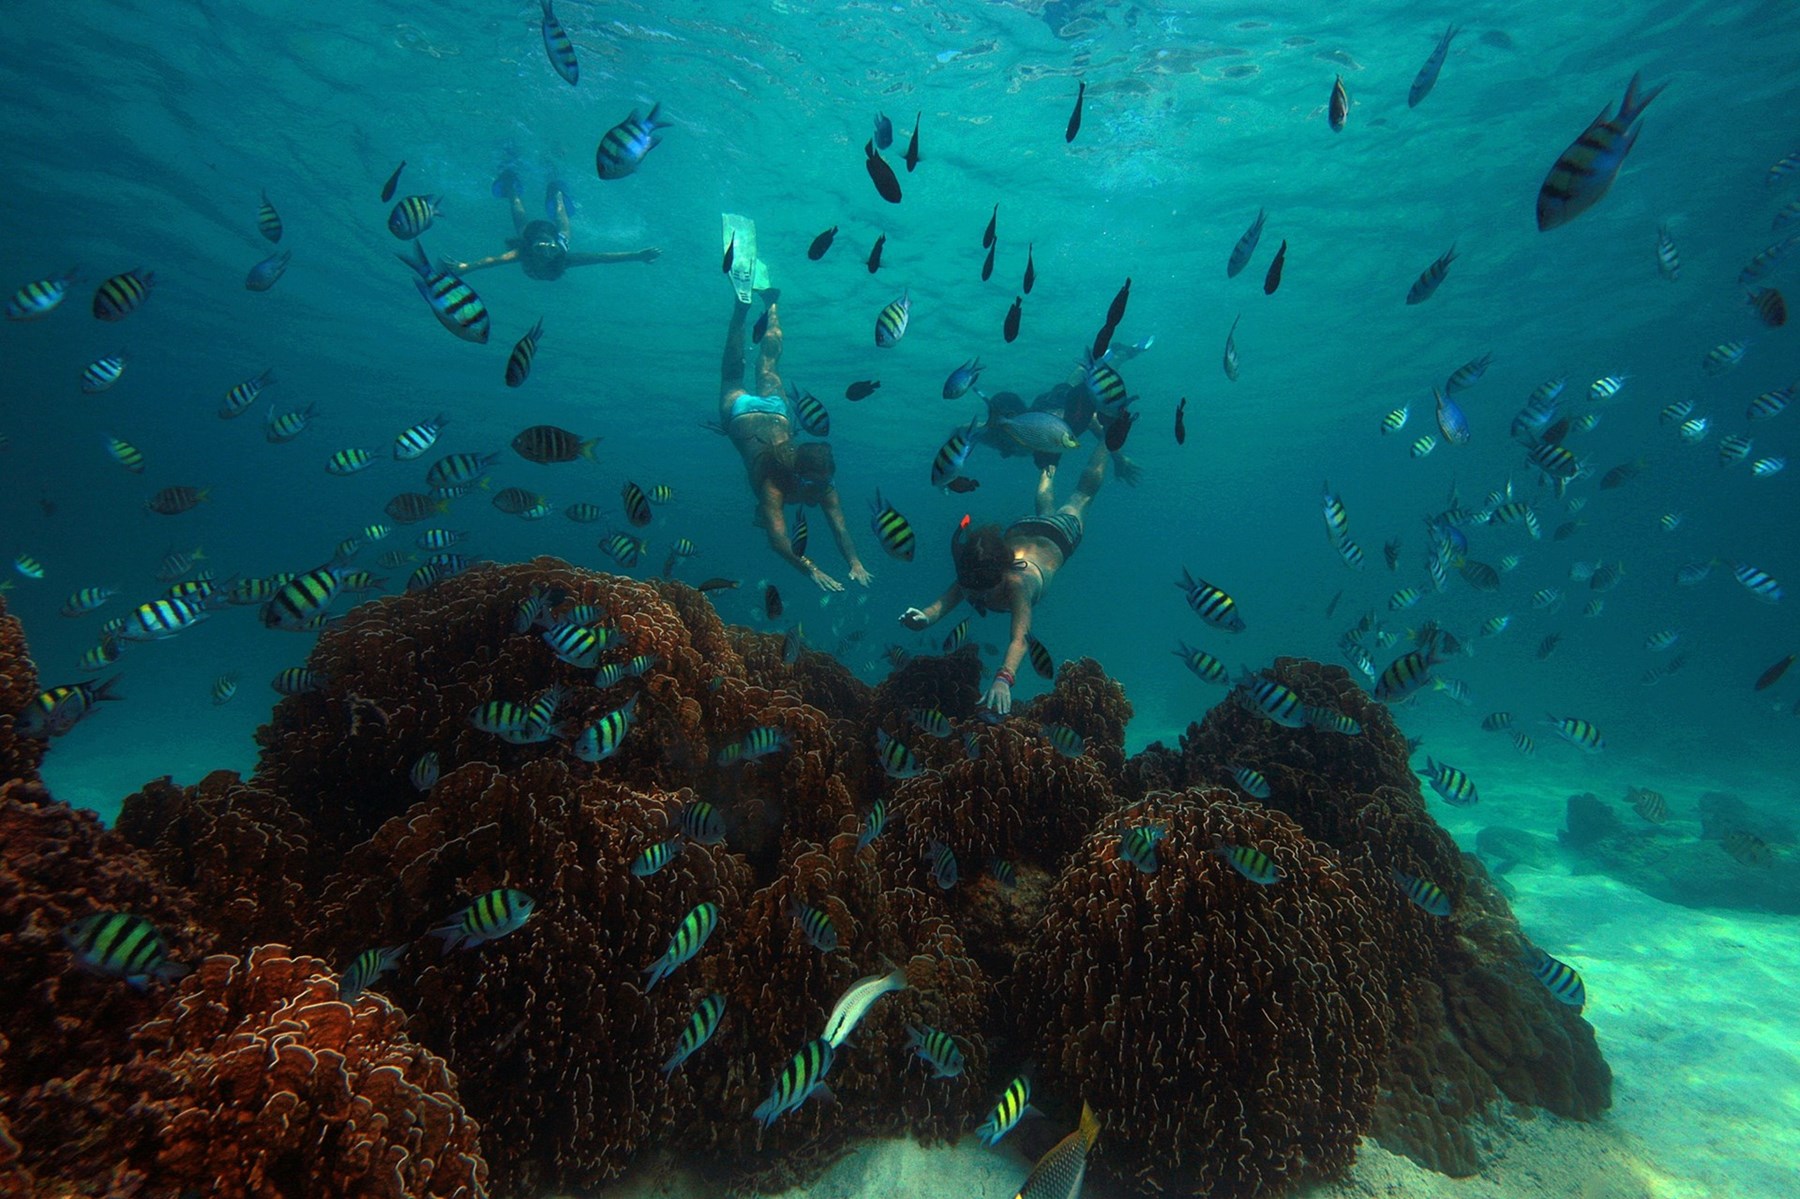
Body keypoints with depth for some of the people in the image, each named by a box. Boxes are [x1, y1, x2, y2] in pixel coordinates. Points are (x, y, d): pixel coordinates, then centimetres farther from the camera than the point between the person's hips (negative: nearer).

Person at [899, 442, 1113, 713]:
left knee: (1083, 493, 27)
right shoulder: (971, 578, -39)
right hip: (1019, 532, 3)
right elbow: (945, 600, -51)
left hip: (1058, 537, -3)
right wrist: (924, 617, -75)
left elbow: (1020, 638, -63)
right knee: (1044, 510, 40)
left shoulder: (1016, 583, -51)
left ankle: (1107, 438, 52)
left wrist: (1003, 679, -80)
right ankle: (1049, 469, 69)